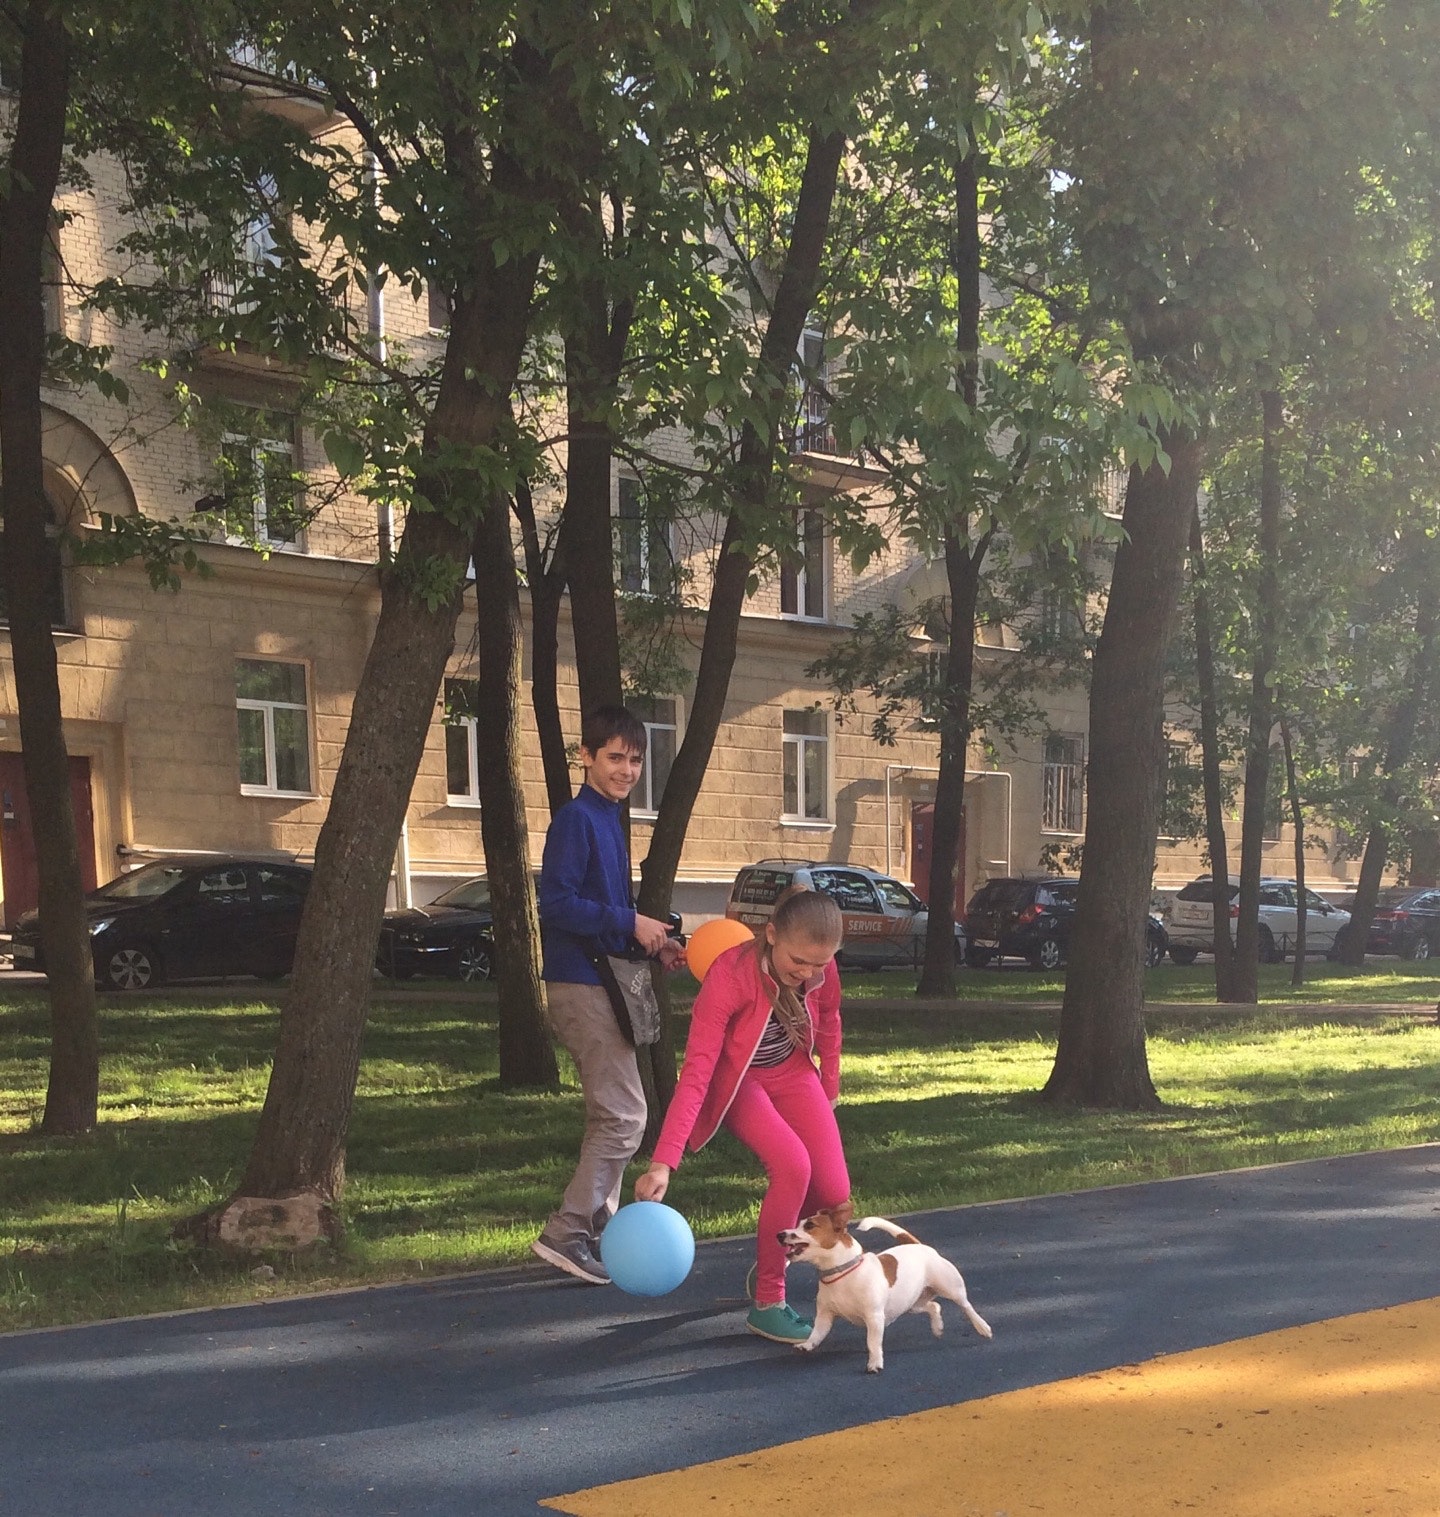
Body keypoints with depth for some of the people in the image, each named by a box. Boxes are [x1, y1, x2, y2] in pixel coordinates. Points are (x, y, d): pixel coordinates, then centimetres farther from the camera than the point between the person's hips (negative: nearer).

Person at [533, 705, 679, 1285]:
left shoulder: (608, 820, 17)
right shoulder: (575, 818, -13)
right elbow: (557, 904, -22)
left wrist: (652, 944, 8)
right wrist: (630, 923, -19)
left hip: (602, 983, 10)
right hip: (580, 985, -10)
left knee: (610, 1117, 15)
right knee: (624, 1116, -12)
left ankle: (599, 1230, 22)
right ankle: (567, 1232, -9)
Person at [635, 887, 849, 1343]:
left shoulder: (821, 969, -20)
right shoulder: (730, 977, -35)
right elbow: (695, 1073, -40)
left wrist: (828, 1091, 14)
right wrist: (663, 1162, -46)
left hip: (793, 1074, 5)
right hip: (736, 1081, -5)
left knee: (834, 1193, -6)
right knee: (792, 1166, -28)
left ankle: (770, 1261, 25)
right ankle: (766, 1303, -12)